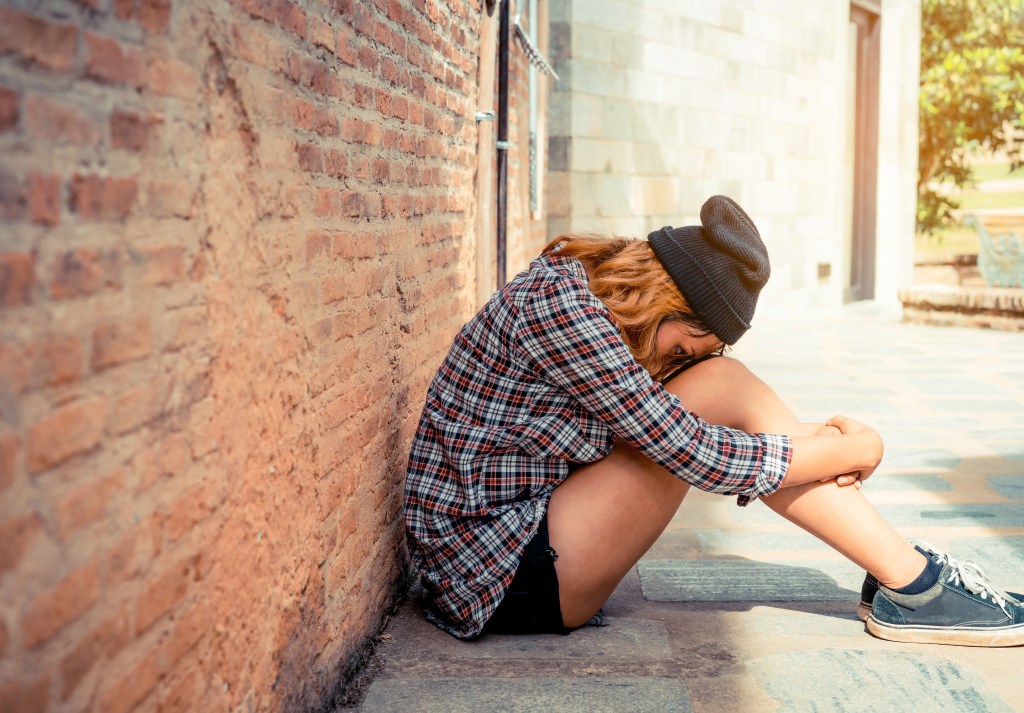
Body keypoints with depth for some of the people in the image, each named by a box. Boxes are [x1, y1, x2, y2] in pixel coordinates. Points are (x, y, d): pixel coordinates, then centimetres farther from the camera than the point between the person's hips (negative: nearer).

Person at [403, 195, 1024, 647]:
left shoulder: (583, 292, 7)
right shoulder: (556, 303, -21)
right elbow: (691, 452, -22)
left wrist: (809, 439, -4)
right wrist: (844, 452, -9)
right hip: (503, 577, -9)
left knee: (718, 384, -2)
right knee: (720, 387, -17)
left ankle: (905, 573, 0)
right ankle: (913, 585, -6)